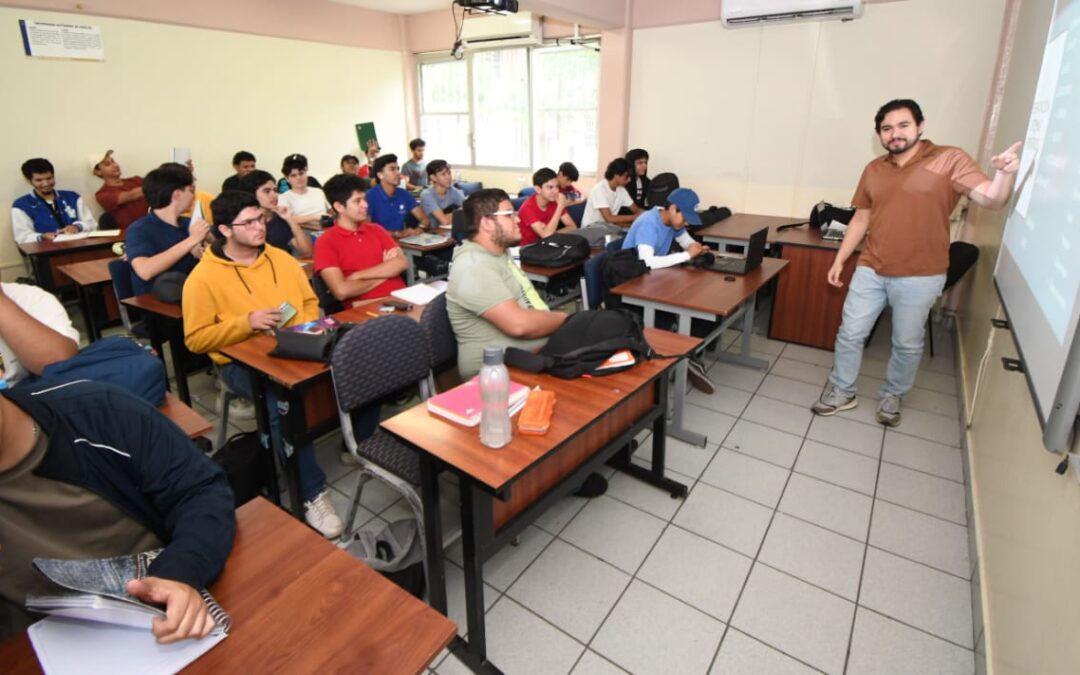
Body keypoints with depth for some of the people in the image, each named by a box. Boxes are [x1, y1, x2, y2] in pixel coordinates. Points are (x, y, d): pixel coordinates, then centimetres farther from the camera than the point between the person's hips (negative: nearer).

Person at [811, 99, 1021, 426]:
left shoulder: (950, 160, -7)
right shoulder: (874, 170, 6)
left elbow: (991, 199, -14)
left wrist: (1004, 173, -36)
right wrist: (839, 260, 10)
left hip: (920, 277, -3)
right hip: (870, 270, 4)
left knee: (907, 344, 10)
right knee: (850, 334, 7)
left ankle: (892, 396, 32)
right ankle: (841, 392, 25)